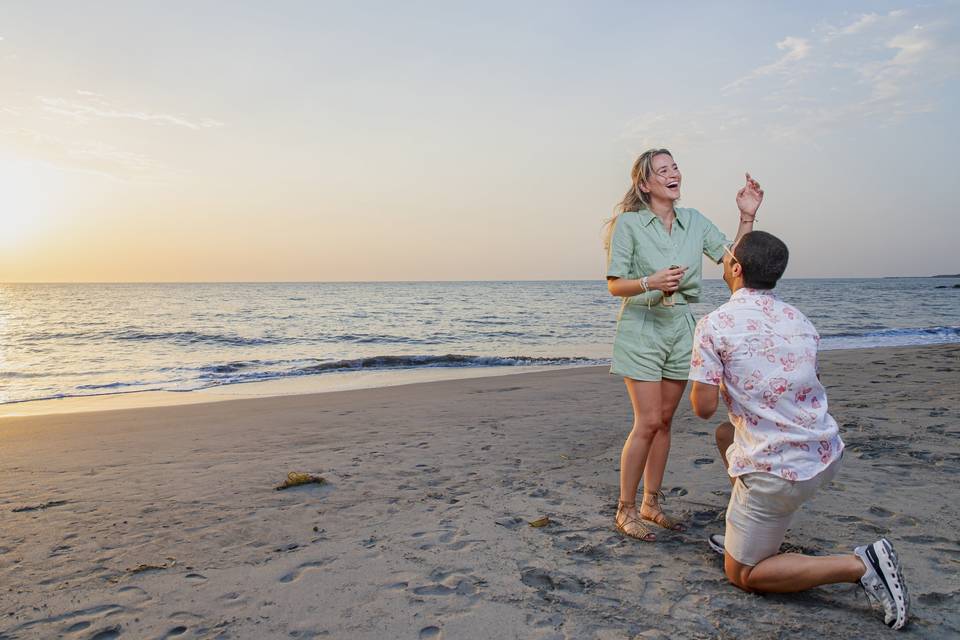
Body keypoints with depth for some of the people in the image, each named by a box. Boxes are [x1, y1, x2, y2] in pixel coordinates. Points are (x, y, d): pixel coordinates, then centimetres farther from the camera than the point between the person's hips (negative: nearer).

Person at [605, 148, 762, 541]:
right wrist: (651, 283, -27)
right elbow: (615, 285, -9)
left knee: (664, 421, 10)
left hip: (680, 328, 5)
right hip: (641, 327, -5)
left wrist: (747, 217, -6)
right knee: (648, 422, -9)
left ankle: (651, 504, 23)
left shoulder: (694, 221, 7)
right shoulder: (628, 224, -8)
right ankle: (625, 511, 5)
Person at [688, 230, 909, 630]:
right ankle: (749, 540, 32)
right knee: (726, 434, 31)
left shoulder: (714, 326, -13)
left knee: (743, 575, 9)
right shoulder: (799, 320, 8)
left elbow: (704, 408, -14)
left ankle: (859, 566, -7)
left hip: (780, 470, -8)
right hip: (827, 454, 8)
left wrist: (713, 378, 8)